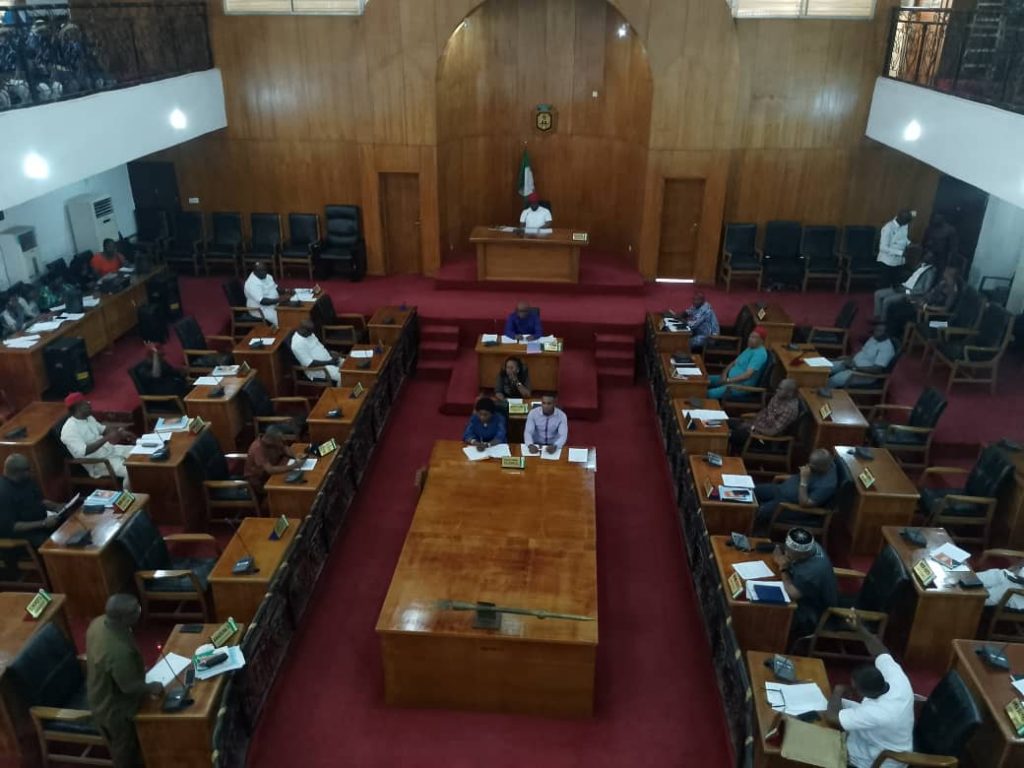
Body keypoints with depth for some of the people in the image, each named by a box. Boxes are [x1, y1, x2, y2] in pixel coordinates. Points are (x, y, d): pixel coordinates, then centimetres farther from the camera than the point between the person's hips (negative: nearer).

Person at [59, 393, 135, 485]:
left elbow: (102, 429, 23)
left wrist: (121, 432, 5)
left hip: (110, 450, 9)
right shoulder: (69, 429, -20)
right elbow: (82, 452, -32)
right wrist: (107, 438, -33)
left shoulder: (88, 418, 7)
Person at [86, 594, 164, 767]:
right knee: (124, 745, 21)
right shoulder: (118, 651, -43)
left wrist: (138, 669, 10)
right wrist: (151, 688, -10)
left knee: (124, 741, 33)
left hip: (101, 695, 8)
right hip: (114, 707, -8)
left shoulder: (99, 622, -17)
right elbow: (129, 686, -28)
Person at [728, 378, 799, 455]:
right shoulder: (779, 396, -2)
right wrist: (752, 423, -2)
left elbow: (773, 432, -27)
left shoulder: (791, 409, -27)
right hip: (759, 423, 9)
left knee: (730, 435, -17)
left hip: (766, 433, -9)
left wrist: (753, 428, -18)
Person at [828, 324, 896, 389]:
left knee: (835, 380, -27)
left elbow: (877, 369, -26)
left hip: (864, 373, -9)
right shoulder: (874, 338, 8)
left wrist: (855, 367, -26)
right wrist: (849, 358, 1)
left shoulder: (887, 347, -20)